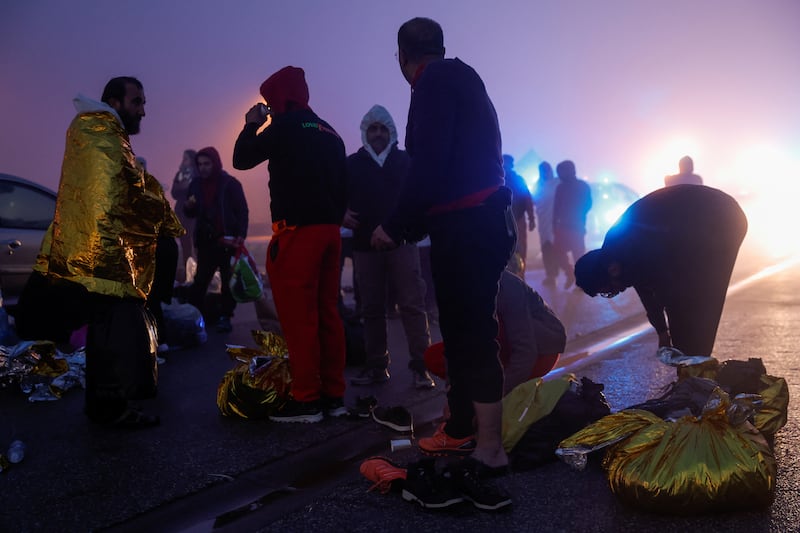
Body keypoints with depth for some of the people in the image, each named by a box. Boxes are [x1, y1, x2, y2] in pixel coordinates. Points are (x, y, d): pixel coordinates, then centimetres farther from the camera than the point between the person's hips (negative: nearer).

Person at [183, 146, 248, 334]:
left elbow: (242, 211, -6)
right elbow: (191, 214, 19)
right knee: (200, 281, 2)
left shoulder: (230, 183, -4)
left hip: (227, 241, -4)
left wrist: (241, 235, -19)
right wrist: (188, 206, -5)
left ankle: (224, 317, 8)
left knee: (228, 281, 1)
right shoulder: (196, 185, 11)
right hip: (205, 241, 4)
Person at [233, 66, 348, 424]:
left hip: (297, 230, -8)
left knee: (298, 316, -5)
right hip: (329, 230, 8)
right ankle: (333, 394, 12)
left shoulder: (285, 126, -4)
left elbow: (242, 159, 1)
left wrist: (251, 125, 16)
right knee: (326, 313, 9)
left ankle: (306, 400, -4)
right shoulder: (329, 132, 18)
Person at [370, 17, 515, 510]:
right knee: (464, 330, 15)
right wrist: (410, 225, 27)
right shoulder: (461, 80, 21)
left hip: (467, 225, -10)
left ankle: (489, 453, -5)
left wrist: (396, 226, -11)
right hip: (477, 222, 10)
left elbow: (430, 165, -20)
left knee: (471, 335, -9)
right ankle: (463, 428, 26)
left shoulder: (437, 80, -8)